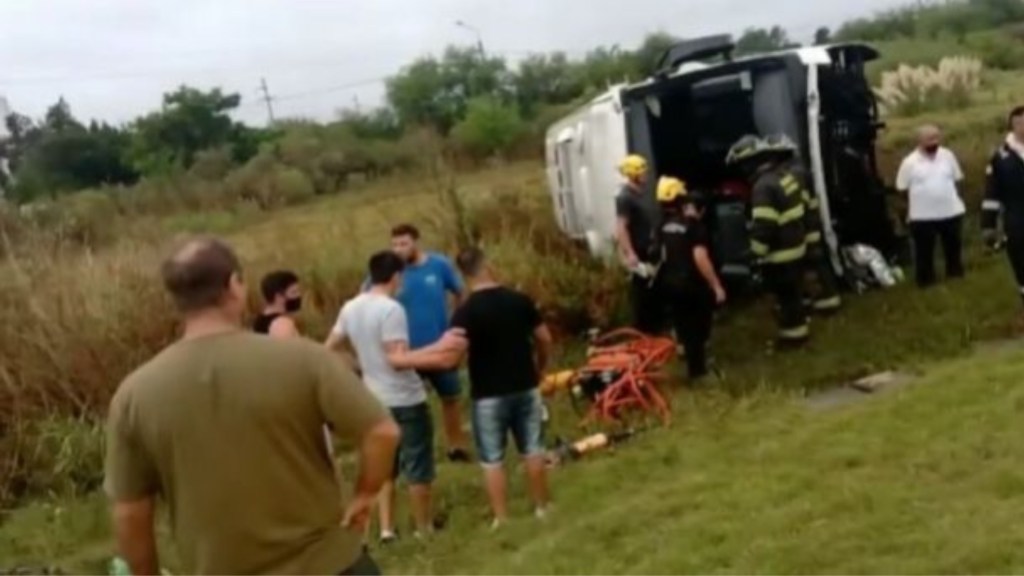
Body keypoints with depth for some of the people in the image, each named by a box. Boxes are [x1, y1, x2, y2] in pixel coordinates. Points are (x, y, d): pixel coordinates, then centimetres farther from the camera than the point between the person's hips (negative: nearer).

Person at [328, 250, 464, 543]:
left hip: (376, 399, 7)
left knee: (386, 464, 19)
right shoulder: (391, 309, -20)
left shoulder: (350, 308, 3)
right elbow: (397, 359, -26)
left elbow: (328, 349, 12)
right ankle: (424, 526, 19)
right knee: (417, 467, 7)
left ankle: (386, 528, 19)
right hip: (406, 400, -7)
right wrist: (436, 349, -30)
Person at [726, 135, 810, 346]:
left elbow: (763, 225, -25)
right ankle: (799, 326, 36)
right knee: (794, 291, 23)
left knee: (786, 295, 5)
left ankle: (793, 332, 16)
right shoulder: (784, 174, 7)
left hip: (780, 253, -9)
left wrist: (757, 249, -12)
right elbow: (805, 204, 16)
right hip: (796, 245, 9)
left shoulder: (764, 186, -24)